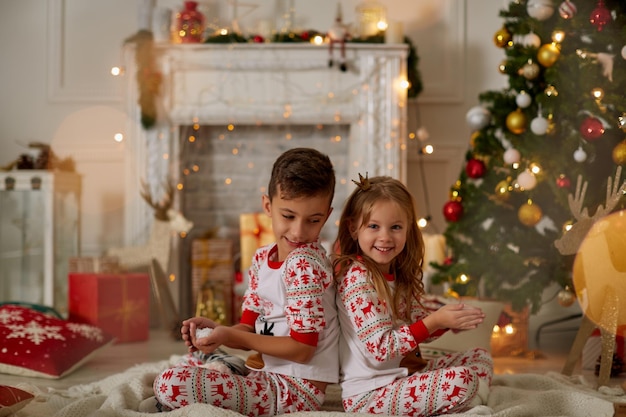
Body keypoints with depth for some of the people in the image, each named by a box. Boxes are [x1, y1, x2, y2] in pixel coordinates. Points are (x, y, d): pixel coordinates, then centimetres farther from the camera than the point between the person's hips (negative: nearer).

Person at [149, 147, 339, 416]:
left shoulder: (305, 264, -18)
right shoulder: (262, 258, 9)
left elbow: (302, 349, -20)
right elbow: (250, 329, 9)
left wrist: (231, 336, -20)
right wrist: (214, 330, -12)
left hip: (295, 389, -9)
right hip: (269, 372, 9)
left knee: (169, 385, -18)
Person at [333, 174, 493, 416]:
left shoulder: (399, 274, 8)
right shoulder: (356, 277, -18)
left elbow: (418, 327, 12)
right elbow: (380, 348, -23)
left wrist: (449, 319, -8)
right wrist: (434, 321, -26)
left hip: (402, 375, 9)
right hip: (368, 394, -9)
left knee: (481, 358, 12)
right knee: (463, 381, -23)